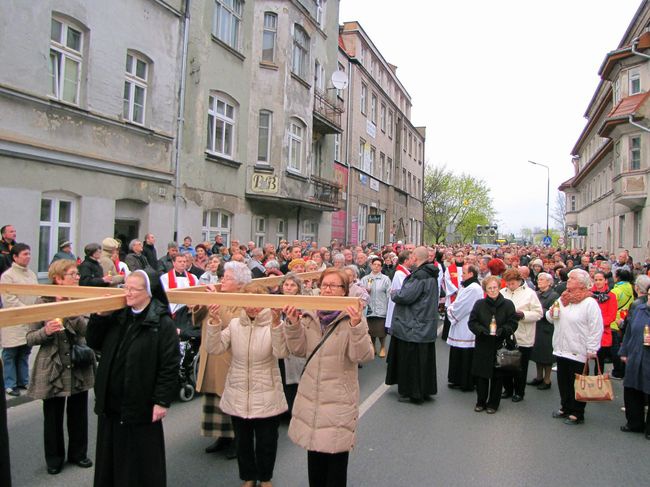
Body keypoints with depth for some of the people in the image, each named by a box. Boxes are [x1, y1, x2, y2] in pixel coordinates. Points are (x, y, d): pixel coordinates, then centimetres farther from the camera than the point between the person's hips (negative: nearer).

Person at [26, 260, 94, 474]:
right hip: (52, 369, -2)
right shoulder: (43, 303, -7)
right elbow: (30, 338, -5)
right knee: (53, 417, 12)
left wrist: (72, 313, -29)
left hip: (79, 367, 2)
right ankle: (54, 458, 31)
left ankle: (78, 453, 34)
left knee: (79, 414, 14)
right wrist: (46, 331, -24)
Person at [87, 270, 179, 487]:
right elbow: (94, 343, 9)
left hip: (141, 406, -6)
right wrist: (100, 317, -6)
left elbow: (170, 365, -16)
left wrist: (162, 401, -17)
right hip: (111, 403, 6)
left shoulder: (162, 323, -15)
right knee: (111, 458, 20)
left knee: (141, 462, 10)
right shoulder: (117, 317, 5)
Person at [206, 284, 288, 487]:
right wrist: (215, 322, -21)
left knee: (266, 442, 12)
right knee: (243, 441, 18)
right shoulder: (234, 324, 0)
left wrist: (276, 323, -37)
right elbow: (215, 349, -9)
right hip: (238, 397, 2)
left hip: (267, 398, -2)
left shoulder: (273, 324, -8)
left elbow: (282, 352, -24)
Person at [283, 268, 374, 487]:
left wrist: (356, 326, -35)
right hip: (311, 396, 5)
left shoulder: (352, 317, -11)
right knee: (314, 450, 19)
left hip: (339, 400, -4)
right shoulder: (309, 316, 3)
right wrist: (293, 323, -15)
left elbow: (363, 356, -20)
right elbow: (299, 350, -1)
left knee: (336, 457, 6)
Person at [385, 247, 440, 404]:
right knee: (424, 359, 16)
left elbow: (405, 296, -25)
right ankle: (425, 390, 26)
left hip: (413, 326, -9)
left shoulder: (420, 275, -21)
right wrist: (398, 294, 13)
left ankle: (413, 393, 12)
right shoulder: (431, 275, 9)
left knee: (412, 360, 3)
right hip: (427, 326, 9)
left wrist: (393, 294, -5)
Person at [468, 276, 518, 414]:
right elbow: (472, 322, 3)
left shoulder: (508, 304, 0)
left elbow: (513, 323, -1)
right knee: (481, 375, 6)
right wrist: (481, 330, -15)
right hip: (482, 345, 1)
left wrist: (503, 330, -19)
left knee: (497, 376, 6)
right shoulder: (479, 304, 3)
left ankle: (493, 403, 21)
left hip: (500, 345, -1)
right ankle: (481, 402, 22)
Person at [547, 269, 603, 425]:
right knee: (563, 381, 17)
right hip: (561, 349, 7)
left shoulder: (589, 303, -13)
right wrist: (551, 313, -3)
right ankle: (565, 408, 33)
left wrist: (591, 350, -17)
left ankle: (576, 413, 18)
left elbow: (596, 329, -16)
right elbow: (550, 318, 20)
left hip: (578, 352, -7)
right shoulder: (562, 299, 10)